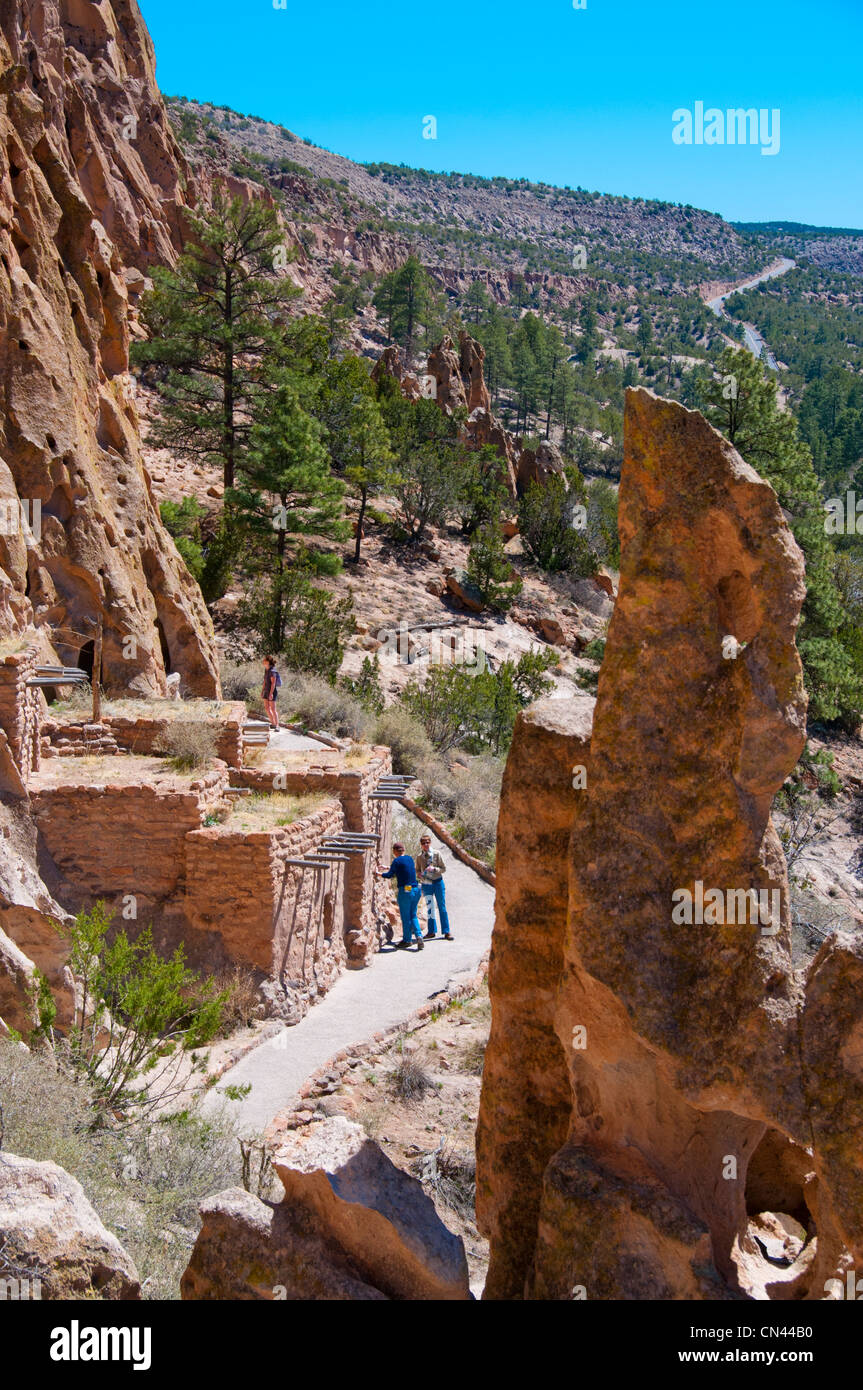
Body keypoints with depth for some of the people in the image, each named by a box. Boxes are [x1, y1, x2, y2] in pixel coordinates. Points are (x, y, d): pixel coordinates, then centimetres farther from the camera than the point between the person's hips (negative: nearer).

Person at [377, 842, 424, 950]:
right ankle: (418, 935, -2)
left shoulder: (397, 861, -10)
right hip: (416, 890, 6)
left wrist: (379, 873, 4)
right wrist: (386, 868, 35)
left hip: (405, 891, -6)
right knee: (413, 915, 15)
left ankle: (407, 940, 15)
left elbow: (390, 875, -13)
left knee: (406, 917, 6)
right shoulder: (409, 858, 12)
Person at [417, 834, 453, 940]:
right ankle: (432, 931, 15)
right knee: (429, 907, 6)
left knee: (442, 907, 1)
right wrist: (422, 877, -9)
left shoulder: (437, 854, -6)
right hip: (426, 884, 2)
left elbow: (444, 869, -4)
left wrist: (434, 869, -20)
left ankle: (446, 931, 6)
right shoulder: (419, 857, 0)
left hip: (438, 882, -2)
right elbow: (417, 871, 11)